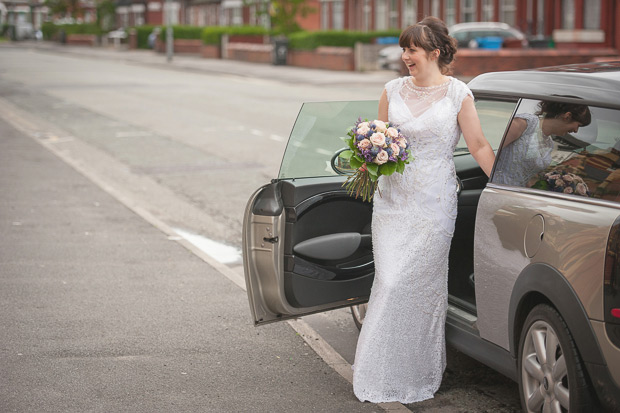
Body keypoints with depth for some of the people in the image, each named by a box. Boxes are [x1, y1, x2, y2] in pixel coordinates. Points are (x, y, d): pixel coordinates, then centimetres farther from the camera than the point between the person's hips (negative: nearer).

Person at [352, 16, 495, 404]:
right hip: (392, 199, 3)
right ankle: (384, 371, 13)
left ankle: (421, 373, 12)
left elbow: (479, 146, 0)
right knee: (389, 282, 0)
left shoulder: (458, 94, -2)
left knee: (421, 284, -3)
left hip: (434, 204, -3)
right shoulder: (393, 91, 9)